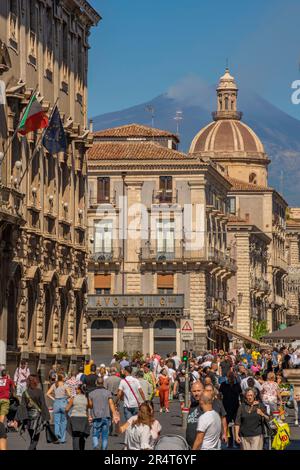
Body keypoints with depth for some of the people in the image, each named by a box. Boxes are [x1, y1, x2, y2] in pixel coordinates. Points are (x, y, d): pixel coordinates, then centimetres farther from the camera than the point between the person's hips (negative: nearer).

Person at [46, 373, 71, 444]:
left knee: (57, 421, 6)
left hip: (56, 403, 2)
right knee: (63, 421, 10)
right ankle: (62, 439, 13)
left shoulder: (54, 385, 4)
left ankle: (57, 433, -21)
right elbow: (69, 395, -14)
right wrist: (66, 397, 5)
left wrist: (53, 399, 5)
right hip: (64, 403, -2)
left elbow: (48, 394, -2)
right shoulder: (64, 385, -6)